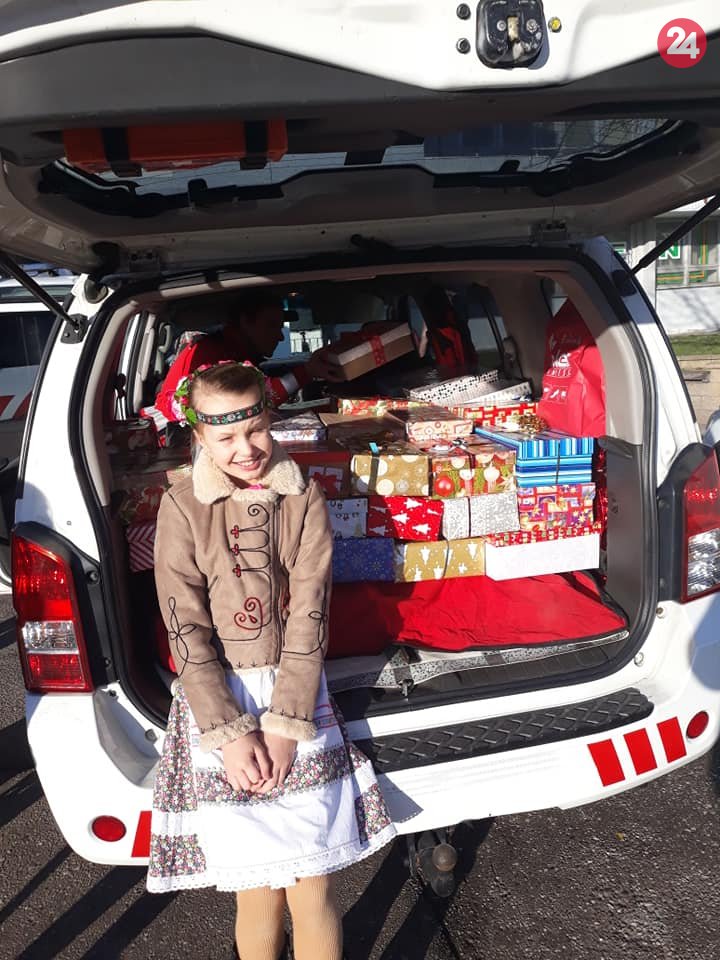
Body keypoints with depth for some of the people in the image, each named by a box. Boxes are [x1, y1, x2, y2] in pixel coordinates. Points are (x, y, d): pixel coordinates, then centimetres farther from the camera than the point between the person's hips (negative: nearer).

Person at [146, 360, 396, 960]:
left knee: (313, 891, 5)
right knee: (258, 897, 5)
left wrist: (284, 726, -10)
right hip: (218, 701, -1)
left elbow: (309, 618, -5)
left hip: (298, 697, 1)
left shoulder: (304, 500, -1)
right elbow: (187, 631, -6)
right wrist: (230, 733, -11)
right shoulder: (182, 510, -4)